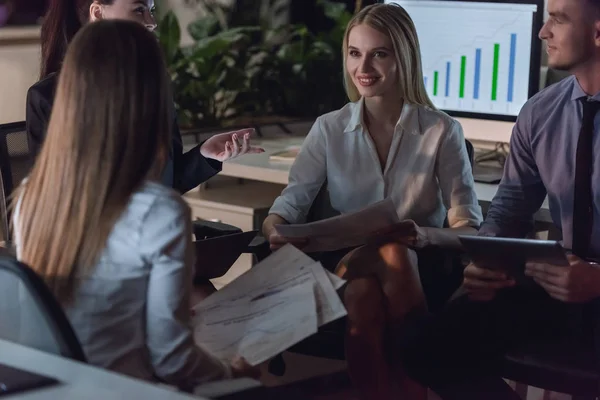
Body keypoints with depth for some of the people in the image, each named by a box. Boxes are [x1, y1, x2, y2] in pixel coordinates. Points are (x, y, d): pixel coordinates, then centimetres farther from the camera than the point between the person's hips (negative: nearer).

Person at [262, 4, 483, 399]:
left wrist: (424, 236, -28)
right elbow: (293, 200, 1)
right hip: (347, 266, 1)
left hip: (418, 269, -1)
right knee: (362, 297, -34)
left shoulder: (442, 131, -2)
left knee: (394, 254, -35)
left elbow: (469, 230, -5)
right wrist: (275, 228, -23)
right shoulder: (329, 129, 6)